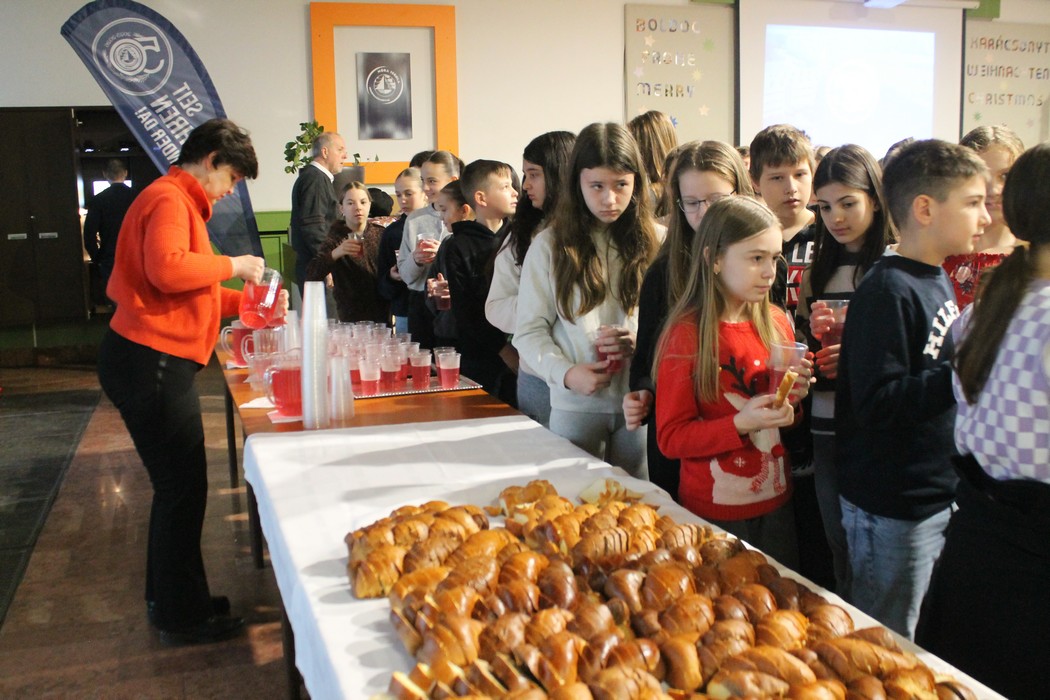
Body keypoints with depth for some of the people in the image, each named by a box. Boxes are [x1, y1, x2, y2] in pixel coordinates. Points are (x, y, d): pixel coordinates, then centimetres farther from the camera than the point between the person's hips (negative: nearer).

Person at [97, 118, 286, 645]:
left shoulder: (181, 202, 21)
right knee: (182, 488, -1)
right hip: (149, 363, -11)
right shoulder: (169, 199, -12)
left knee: (179, 485, 17)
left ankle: (171, 600, 31)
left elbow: (195, 294, 22)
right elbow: (166, 269, -31)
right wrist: (232, 264, -17)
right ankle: (182, 616, 12)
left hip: (158, 364, 11)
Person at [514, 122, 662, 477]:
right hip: (575, 404, -1)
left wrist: (642, 341, -15)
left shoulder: (658, 242, 2)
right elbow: (529, 331, -2)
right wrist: (566, 373, -17)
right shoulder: (550, 245, -1)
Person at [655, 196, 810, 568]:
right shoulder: (687, 335, -14)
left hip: (776, 502, 5)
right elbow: (671, 437, -15)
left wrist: (793, 395, -6)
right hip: (714, 510, -5)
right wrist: (742, 423, -26)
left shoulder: (776, 323, 2)